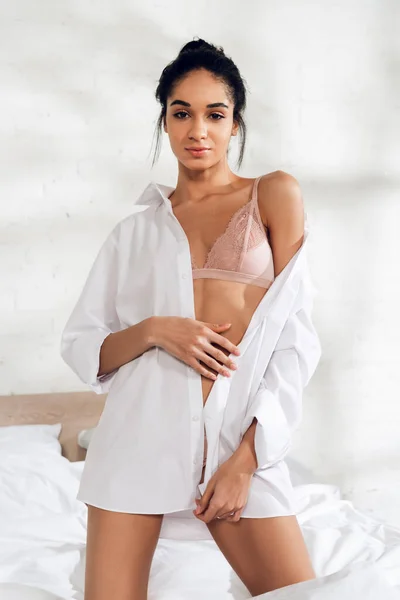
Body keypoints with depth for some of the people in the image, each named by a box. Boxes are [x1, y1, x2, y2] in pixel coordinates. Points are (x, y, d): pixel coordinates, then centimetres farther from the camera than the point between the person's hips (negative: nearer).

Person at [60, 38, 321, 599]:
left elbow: (296, 340, 1)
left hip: (243, 434, -1)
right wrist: (152, 330, -10)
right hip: (141, 426, 1)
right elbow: (81, 346, 11)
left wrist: (245, 459, -8)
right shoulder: (136, 229, 14)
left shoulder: (274, 194, 7)